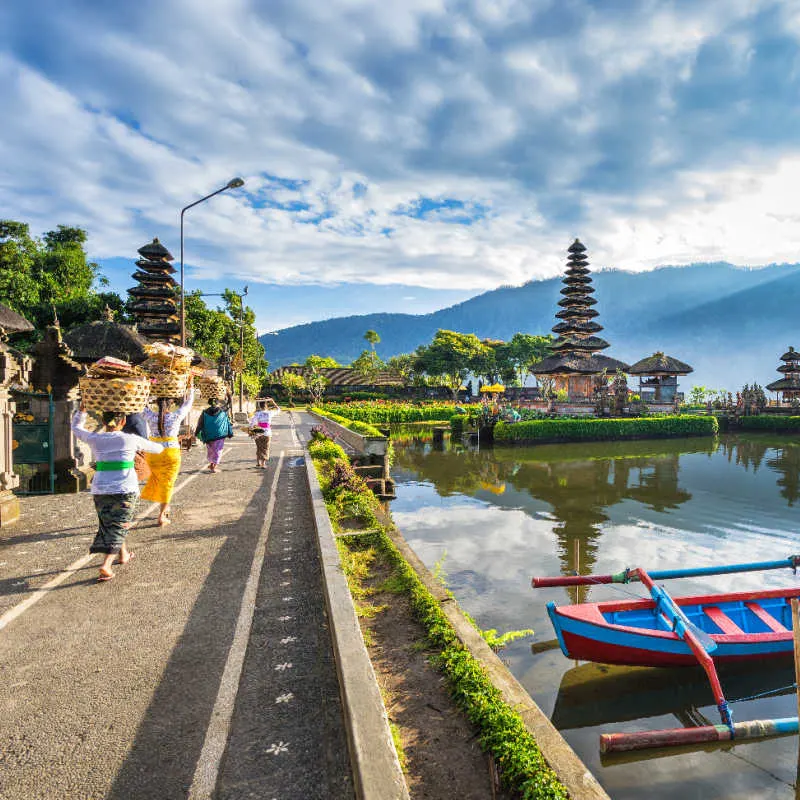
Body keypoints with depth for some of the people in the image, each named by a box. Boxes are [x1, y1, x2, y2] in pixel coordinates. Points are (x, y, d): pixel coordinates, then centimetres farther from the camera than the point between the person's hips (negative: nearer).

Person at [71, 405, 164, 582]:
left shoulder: (95, 439, 2)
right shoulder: (131, 440, -4)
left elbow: (76, 427, 23)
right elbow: (157, 448, 12)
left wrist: (82, 409, 34)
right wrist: (159, 446, 35)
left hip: (101, 490, 4)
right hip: (125, 490, -3)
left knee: (110, 525, 23)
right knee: (117, 528, 3)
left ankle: (123, 555, 39)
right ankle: (106, 565, -13)